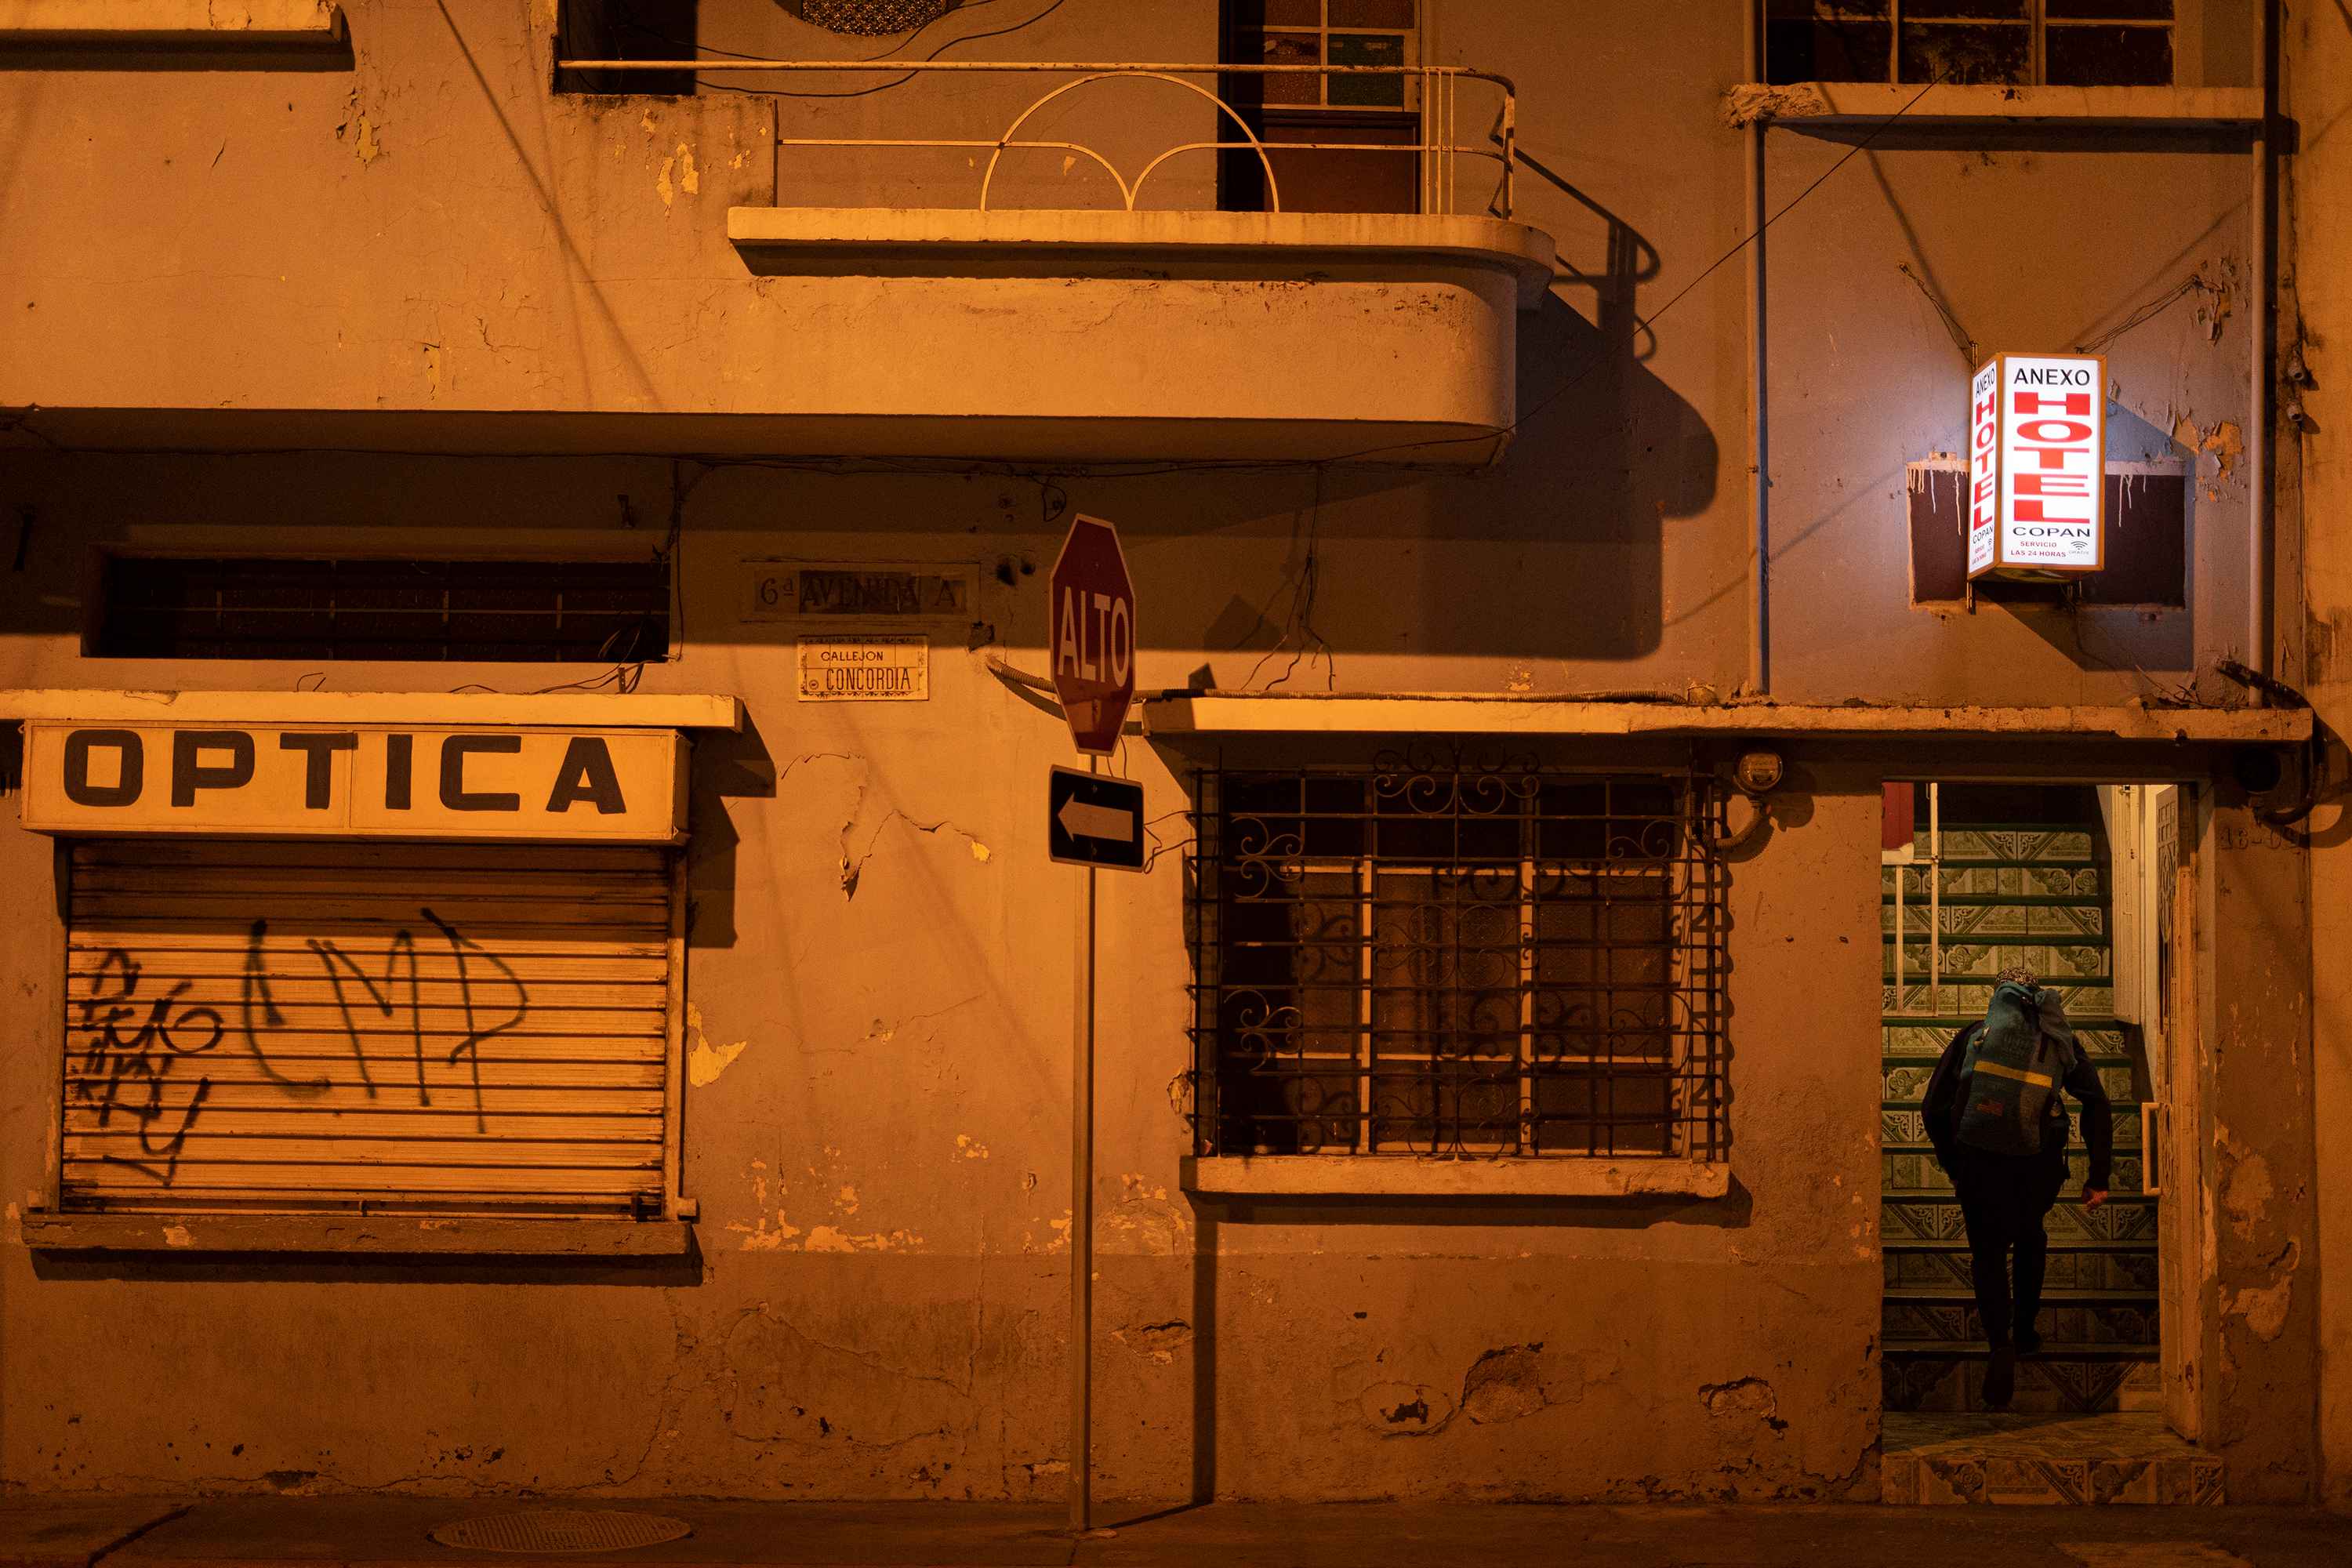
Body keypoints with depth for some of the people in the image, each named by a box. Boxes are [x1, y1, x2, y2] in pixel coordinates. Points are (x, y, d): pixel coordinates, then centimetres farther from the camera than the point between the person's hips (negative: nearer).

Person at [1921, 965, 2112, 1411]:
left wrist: (1952, 1166, 21)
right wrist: (2098, 1174, 4)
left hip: (1979, 1161, -1)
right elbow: (2096, 1102, 5)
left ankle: (2001, 1345, -11)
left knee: (1988, 1253, 10)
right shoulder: (2056, 1038, 16)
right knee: (2030, 1233, 30)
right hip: (2040, 1163, 1)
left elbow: (1933, 1109, 10)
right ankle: (2025, 1329, 34)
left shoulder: (1972, 1036, 15)